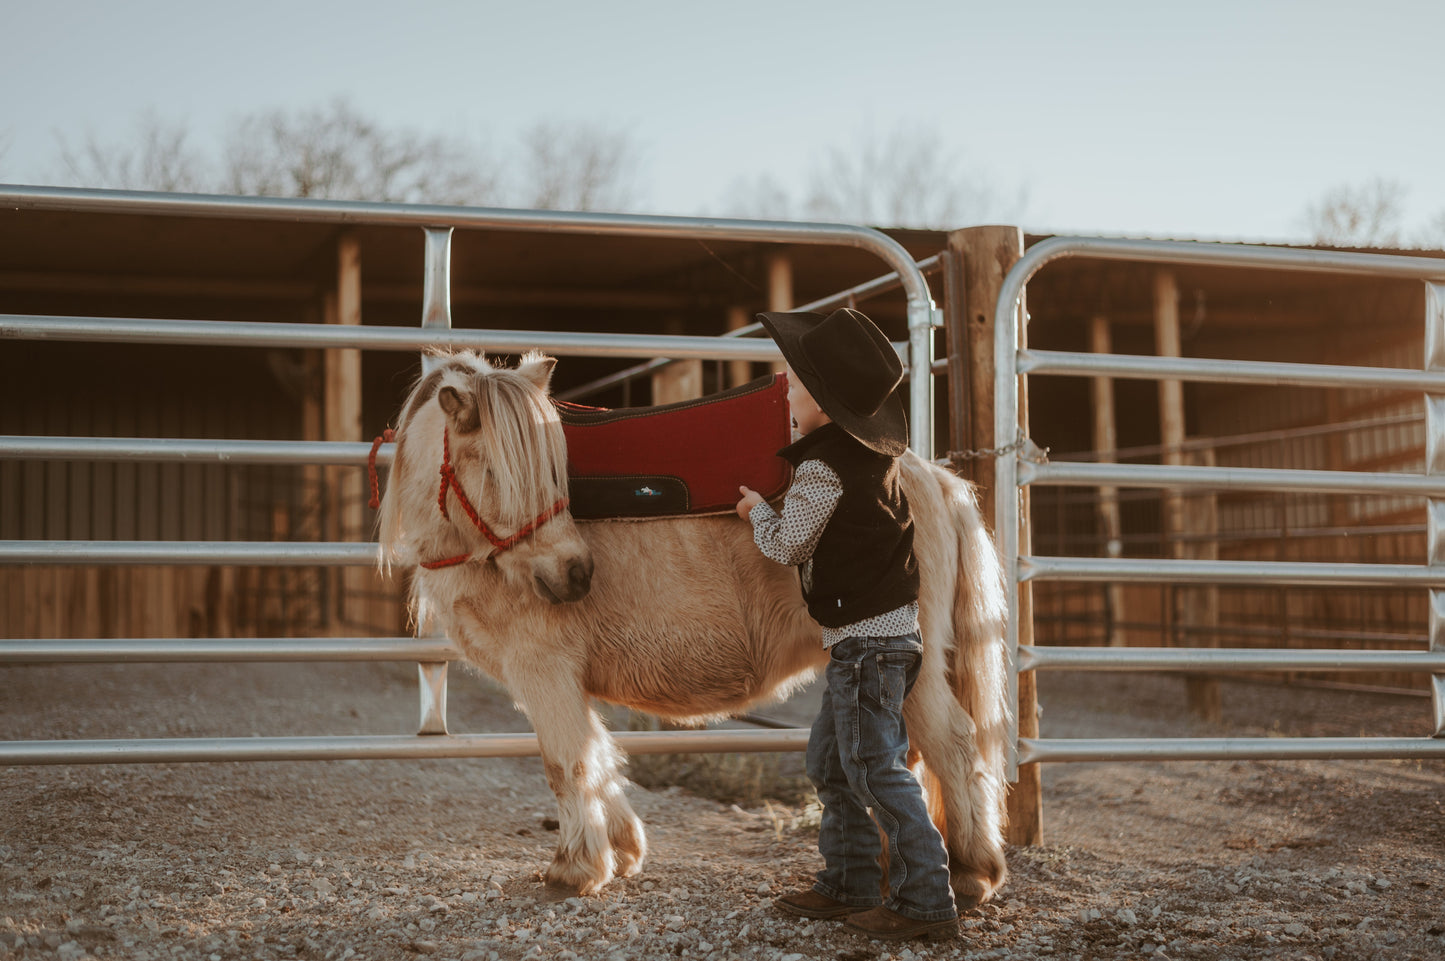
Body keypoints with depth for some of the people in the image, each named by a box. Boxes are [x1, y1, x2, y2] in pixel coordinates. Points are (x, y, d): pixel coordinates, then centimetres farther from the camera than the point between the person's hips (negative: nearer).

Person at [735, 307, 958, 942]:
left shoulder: (823, 468, -19)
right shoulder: (878, 452, 8)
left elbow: (786, 545, -6)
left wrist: (757, 510, 12)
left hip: (865, 639, -10)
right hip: (888, 632, 10)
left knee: (876, 771, -7)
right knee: (830, 763, 17)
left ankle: (926, 904, -4)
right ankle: (848, 884, 24)